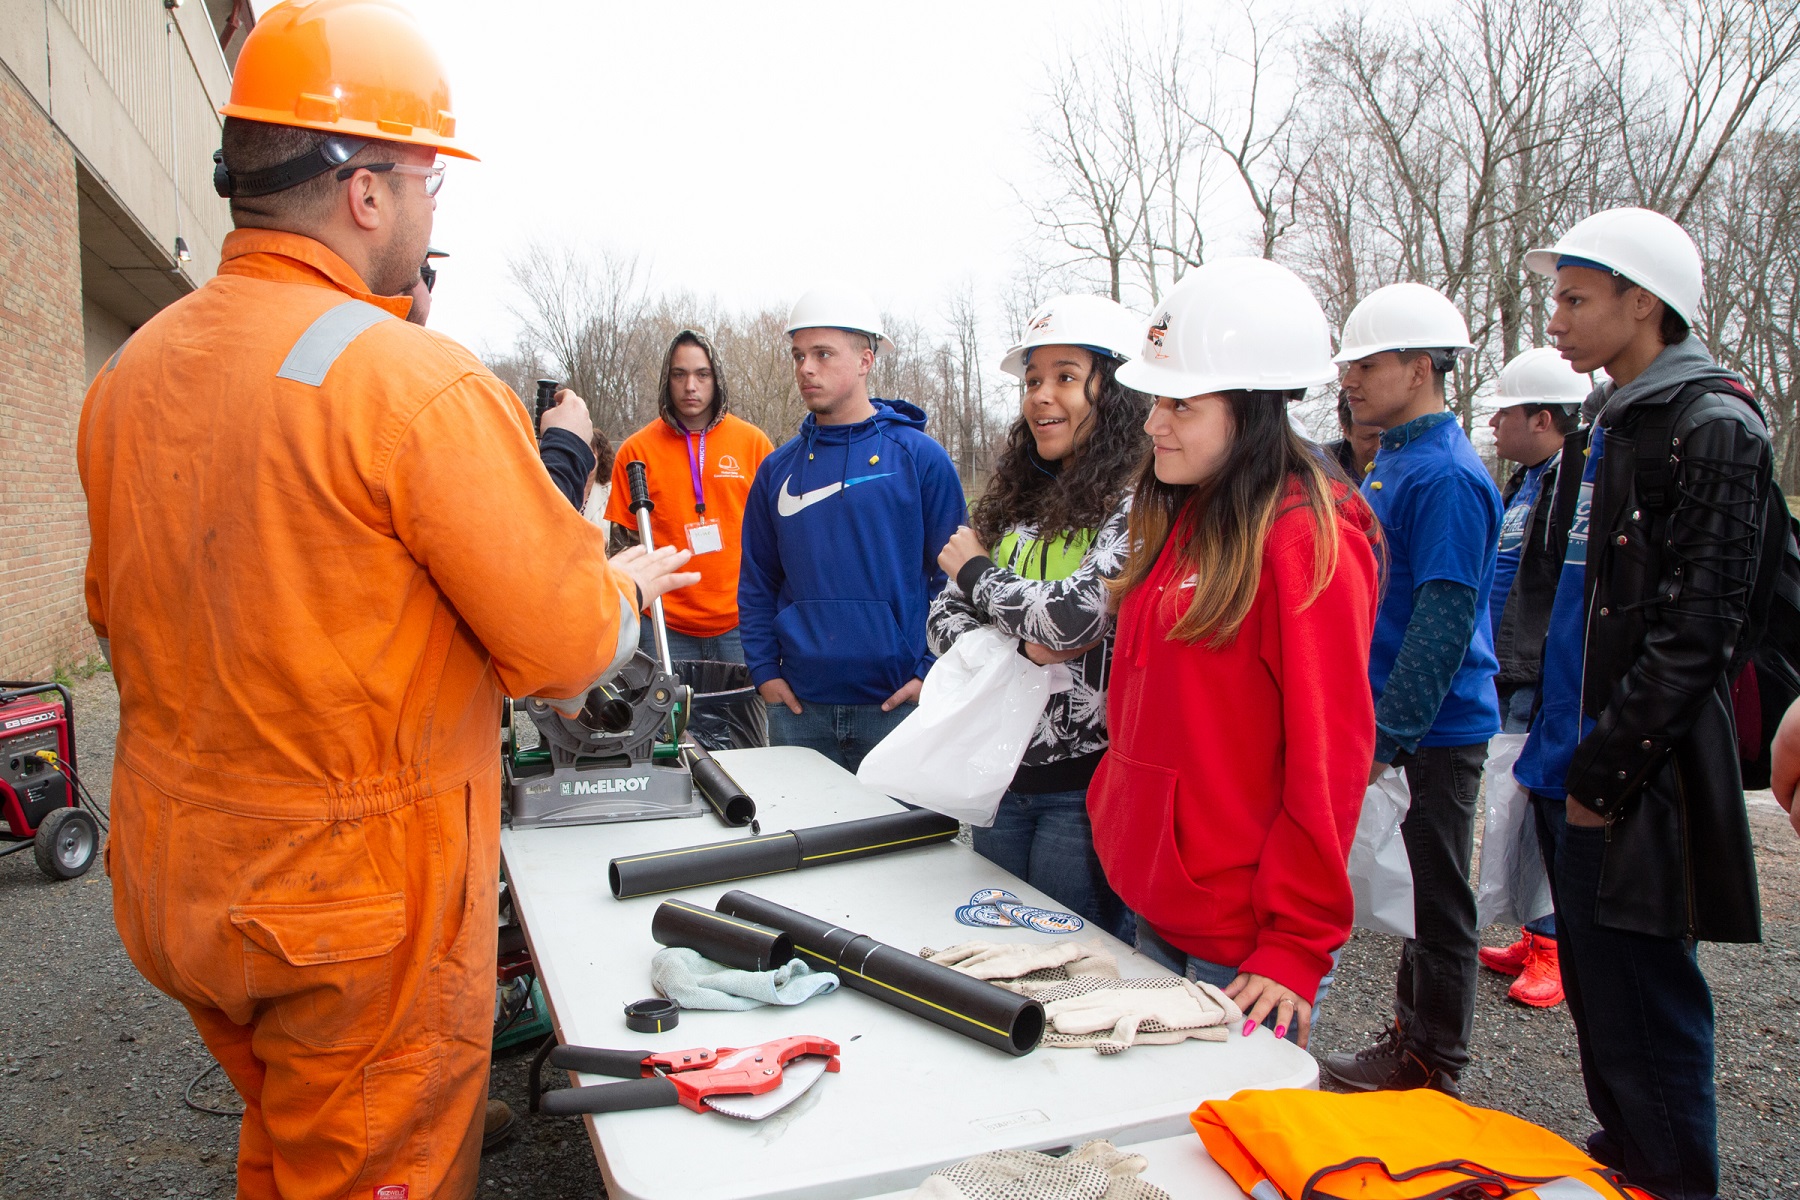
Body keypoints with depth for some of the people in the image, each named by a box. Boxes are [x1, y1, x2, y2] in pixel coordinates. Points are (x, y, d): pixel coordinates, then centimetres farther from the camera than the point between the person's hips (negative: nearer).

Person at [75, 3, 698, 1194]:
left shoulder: (128, 373, 3)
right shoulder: (422, 382, -22)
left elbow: (117, 615, 14)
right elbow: (570, 647, -20)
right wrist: (627, 582, 2)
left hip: (172, 880, 8)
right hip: (357, 913, -7)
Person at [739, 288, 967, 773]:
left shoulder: (919, 457, -3)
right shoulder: (778, 469, 8)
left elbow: (955, 574, -2)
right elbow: (756, 583, 13)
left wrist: (933, 674, -8)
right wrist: (764, 670, 3)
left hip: (896, 702, -3)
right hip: (799, 706, 3)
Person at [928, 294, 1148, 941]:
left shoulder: (1135, 504, -12)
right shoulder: (1011, 499, 10)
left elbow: (1076, 617, -26)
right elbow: (943, 620, 8)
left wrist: (975, 569, -7)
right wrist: (1020, 644, -14)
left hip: (1085, 784, -7)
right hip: (998, 772, 7)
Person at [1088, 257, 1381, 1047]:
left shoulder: (1305, 538, -15)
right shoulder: (1176, 522, 9)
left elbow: (1328, 759, -17)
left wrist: (1298, 945, -16)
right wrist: (1117, 816, 12)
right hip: (1152, 910, 8)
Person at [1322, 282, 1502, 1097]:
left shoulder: (1446, 476, -18)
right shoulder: (1392, 462, 12)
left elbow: (1443, 621, -22)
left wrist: (1385, 737, -21)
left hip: (1435, 730, -9)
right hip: (1393, 718, 9)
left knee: (1436, 903, 5)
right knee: (1407, 892, 18)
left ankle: (1432, 1066, 19)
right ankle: (1411, 1036, 32)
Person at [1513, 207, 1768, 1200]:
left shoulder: (1712, 429, -12)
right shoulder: (1608, 425, 15)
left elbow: (1693, 630, -18)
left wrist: (1606, 770, -17)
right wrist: (1556, 743, 16)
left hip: (1634, 784, -9)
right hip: (1573, 765, 9)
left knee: (1644, 1018, 0)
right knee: (1597, 998, 19)